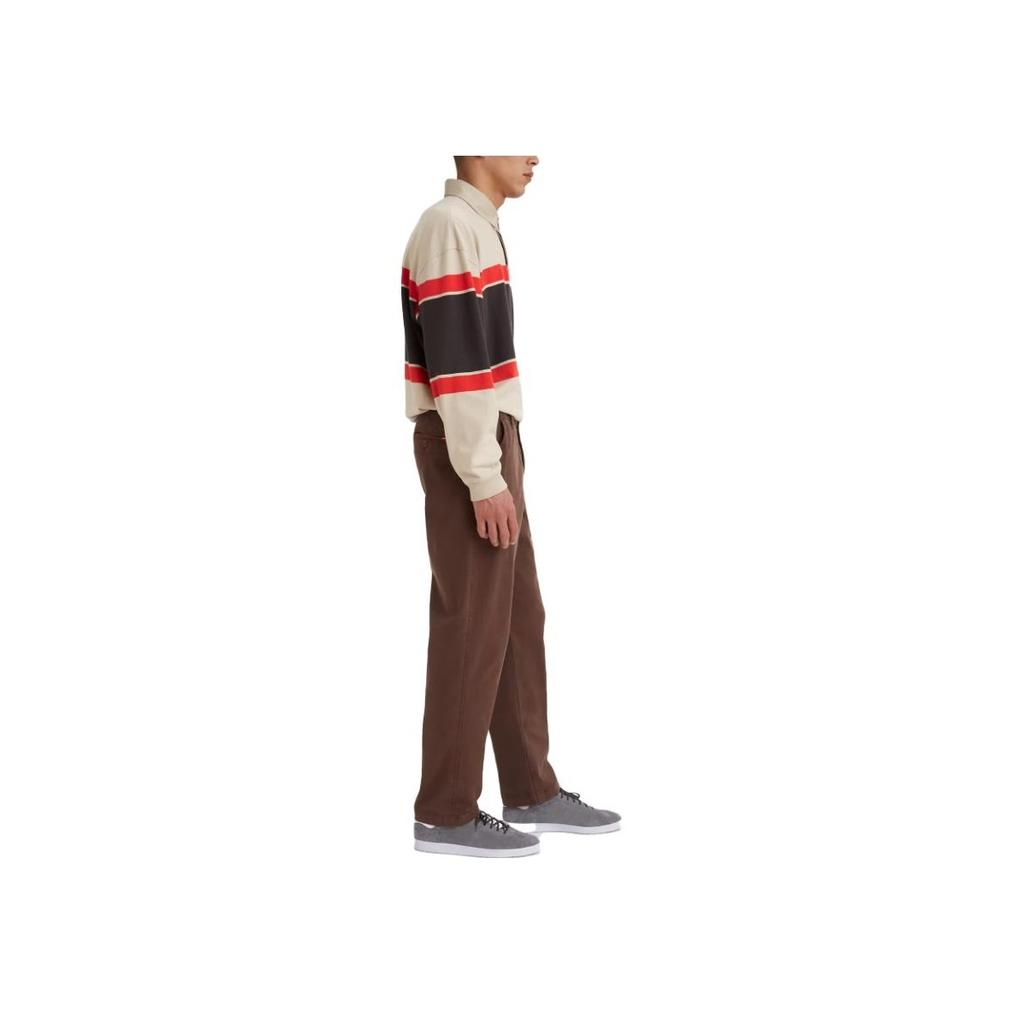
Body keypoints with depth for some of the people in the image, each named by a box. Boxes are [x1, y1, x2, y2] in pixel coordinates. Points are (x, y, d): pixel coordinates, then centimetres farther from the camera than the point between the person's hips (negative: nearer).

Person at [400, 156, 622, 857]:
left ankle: (532, 792, 21)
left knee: (518, 618, 13)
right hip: (467, 451, -10)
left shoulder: (477, 226, 17)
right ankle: (446, 812, 5)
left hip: (490, 442, 10)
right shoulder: (452, 227, -15)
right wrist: (484, 480, -22)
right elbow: (454, 362, -21)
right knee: (471, 625, -4)